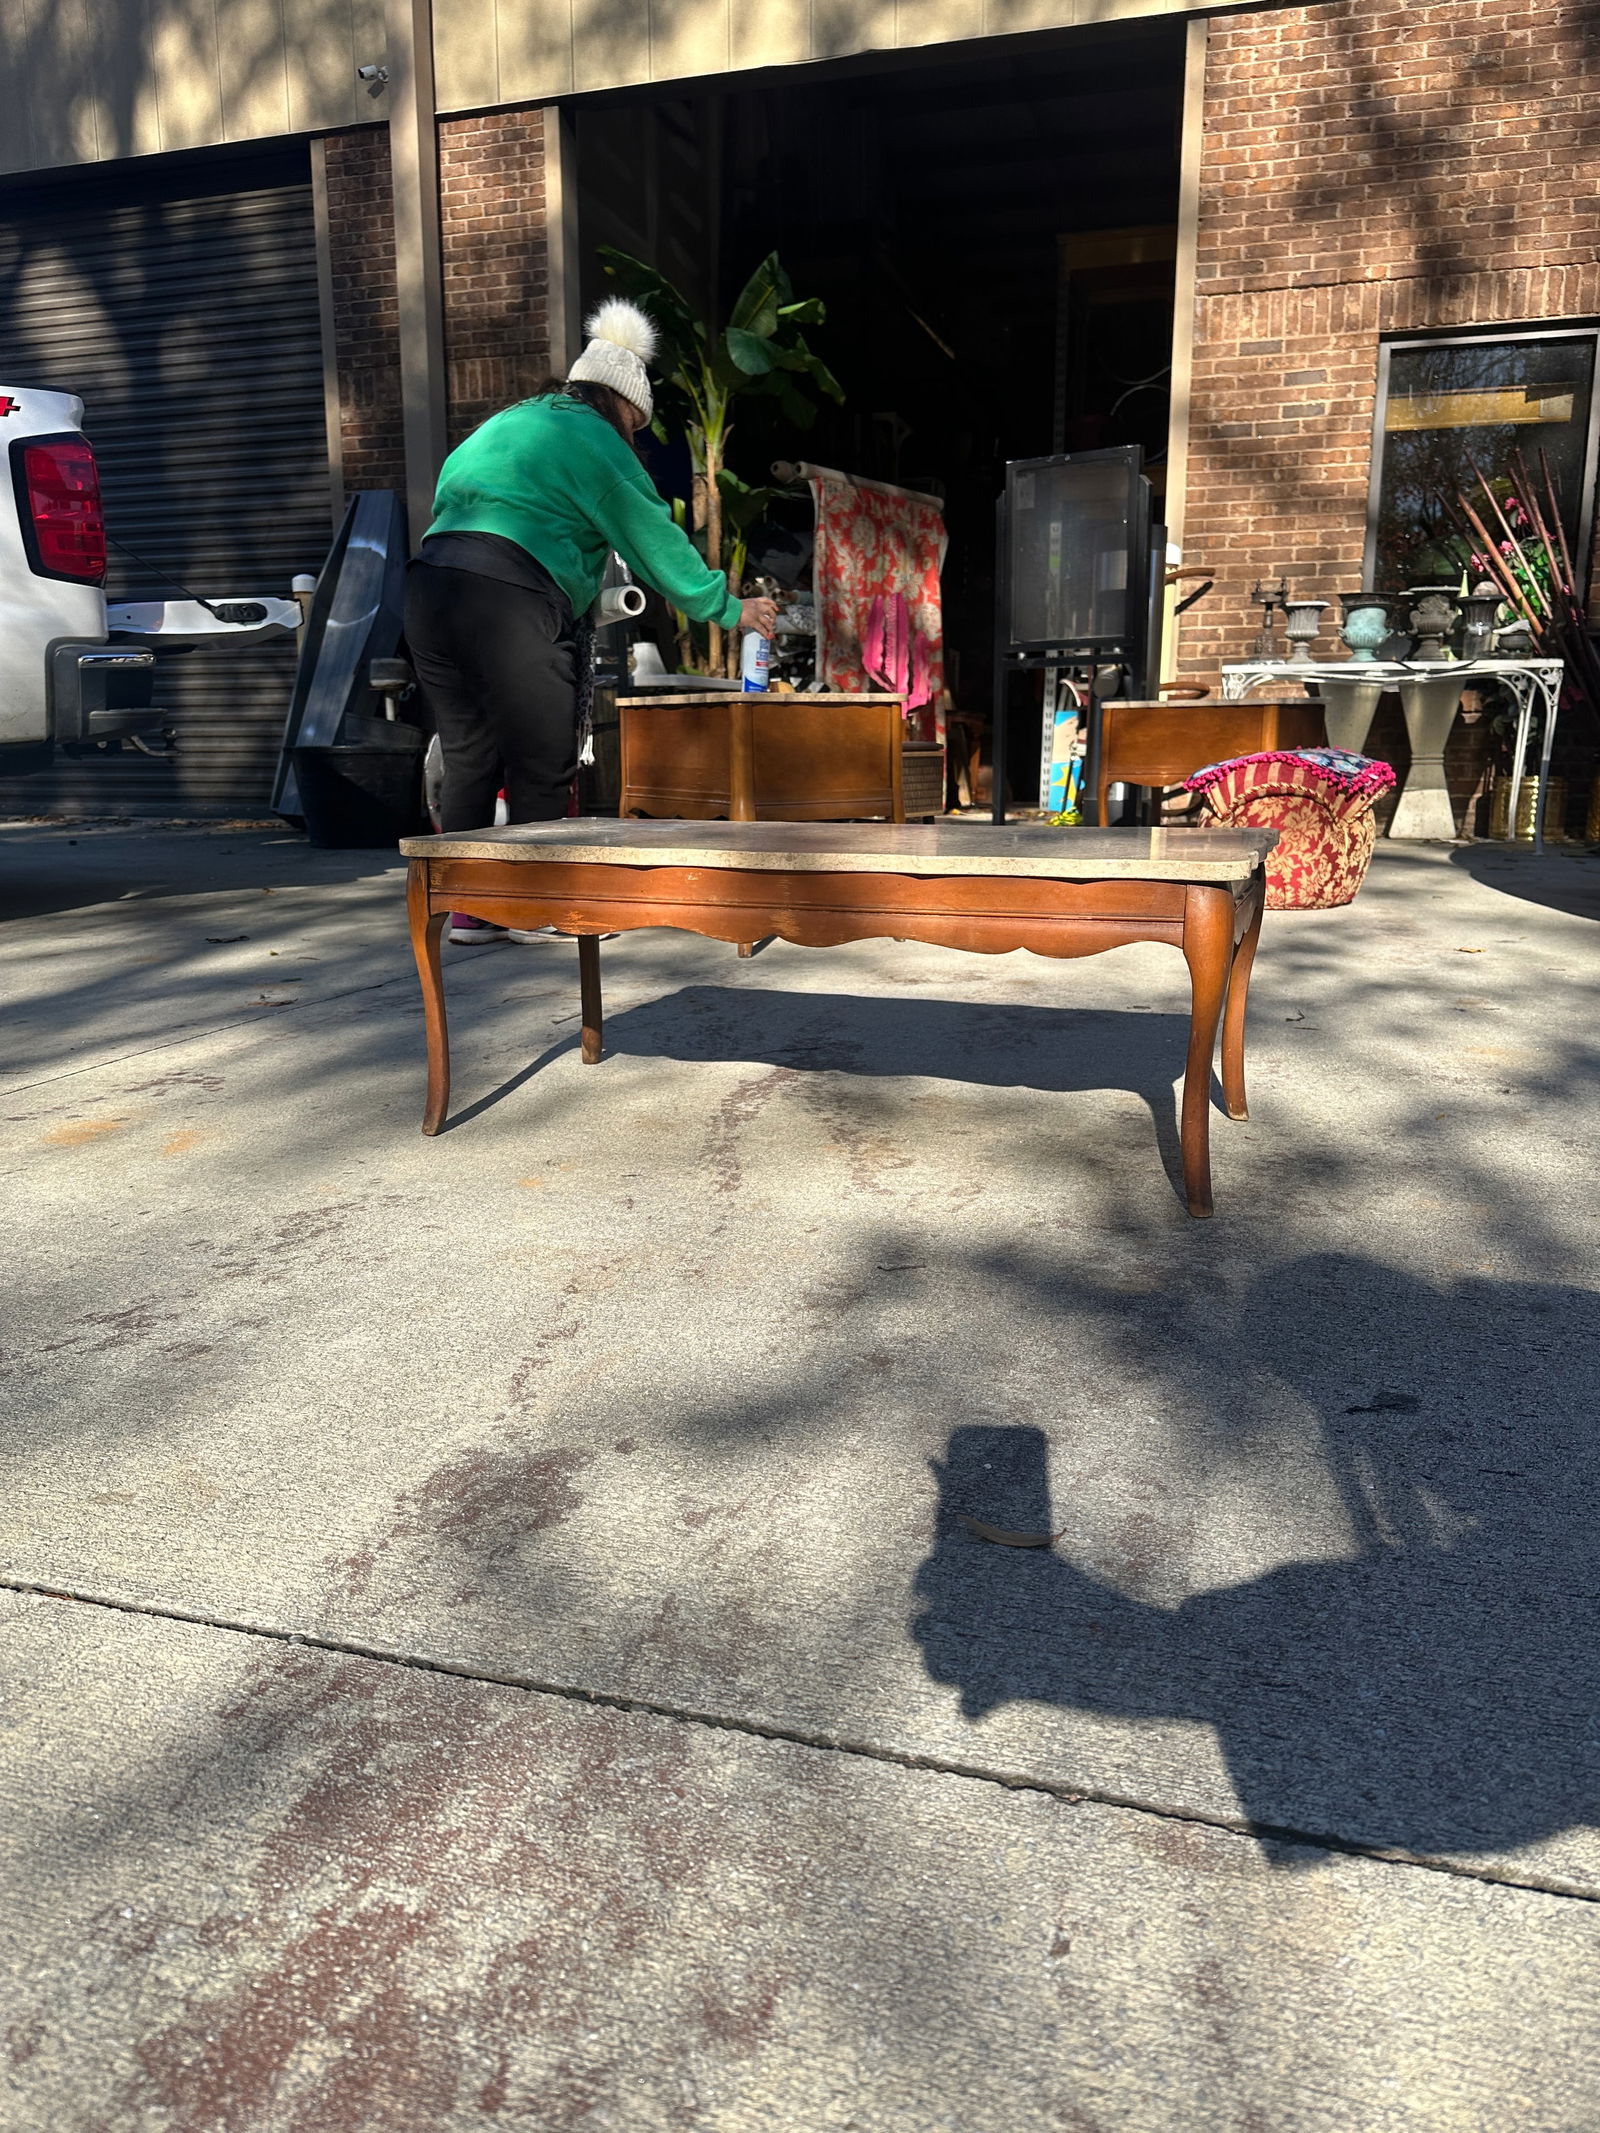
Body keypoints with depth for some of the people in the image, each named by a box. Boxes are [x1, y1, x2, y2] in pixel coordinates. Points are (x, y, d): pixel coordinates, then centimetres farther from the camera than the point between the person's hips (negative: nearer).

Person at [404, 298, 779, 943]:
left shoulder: (500, 425, 29)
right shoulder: (593, 439, 6)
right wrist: (728, 607, 15)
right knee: (541, 768, 1)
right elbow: (656, 542, 6)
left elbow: (446, 492, 27)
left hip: (429, 583, 8)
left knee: (468, 760, 11)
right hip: (511, 598, -8)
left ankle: (465, 908, 13)